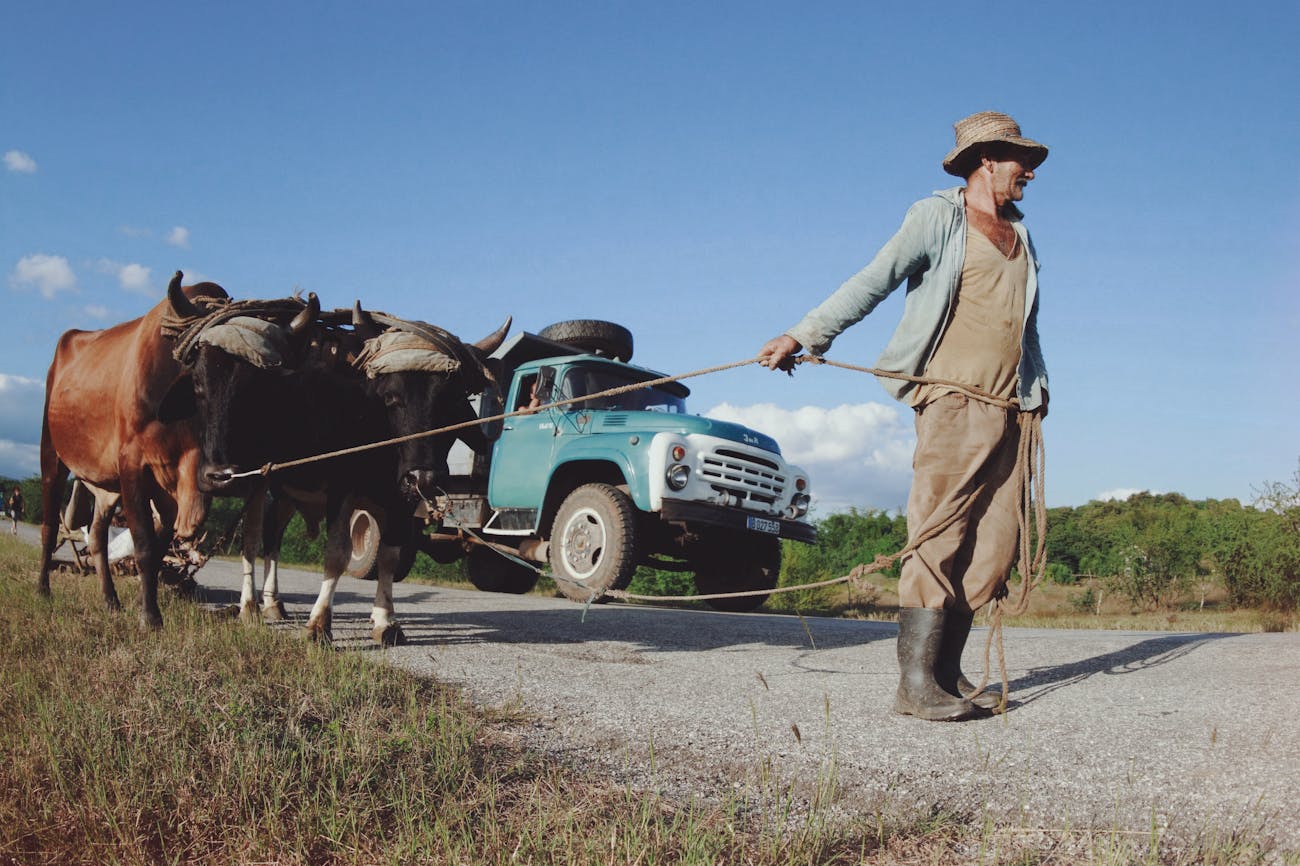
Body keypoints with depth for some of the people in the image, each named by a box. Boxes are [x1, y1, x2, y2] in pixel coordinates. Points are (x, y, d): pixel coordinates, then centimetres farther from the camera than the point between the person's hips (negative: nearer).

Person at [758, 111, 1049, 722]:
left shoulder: (1020, 235, 23)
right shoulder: (938, 217, 3)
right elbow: (873, 282, -6)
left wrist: (1038, 391, 22)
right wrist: (804, 336, -16)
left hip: (1010, 408, 7)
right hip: (953, 400, -7)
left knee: (995, 545, 2)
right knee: (938, 535, -12)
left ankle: (947, 673, 8)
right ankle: (915, 683, -11)